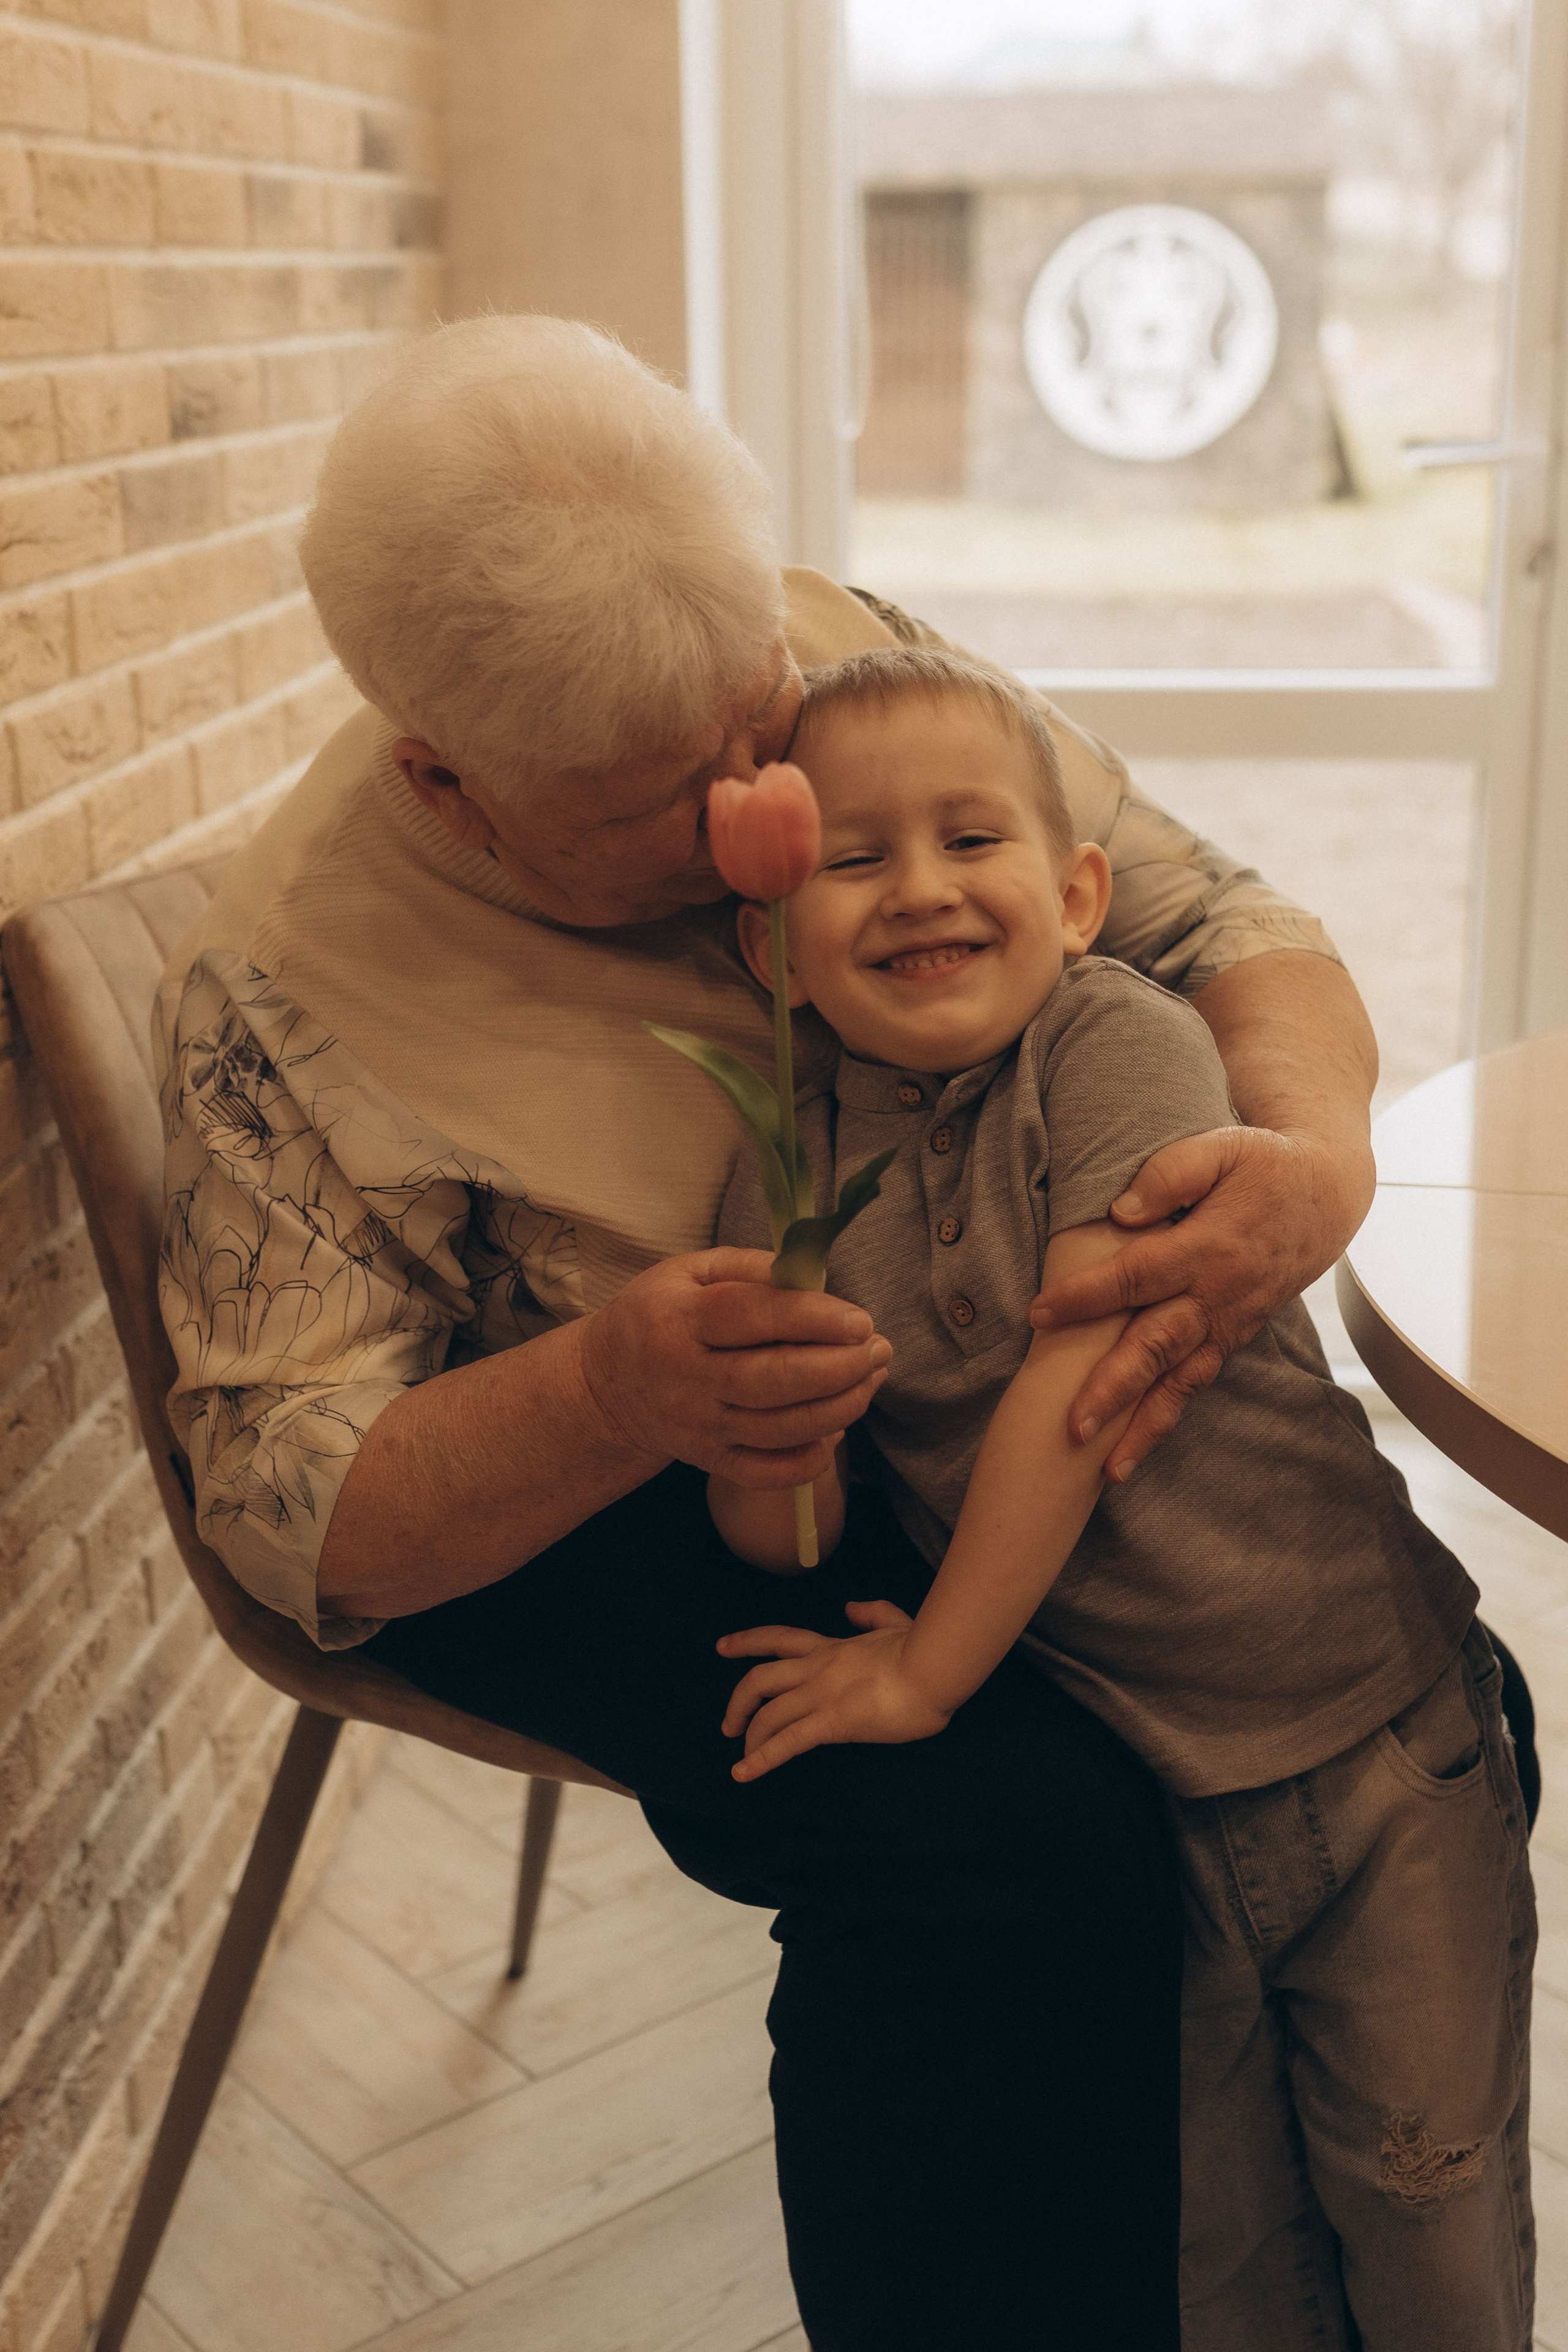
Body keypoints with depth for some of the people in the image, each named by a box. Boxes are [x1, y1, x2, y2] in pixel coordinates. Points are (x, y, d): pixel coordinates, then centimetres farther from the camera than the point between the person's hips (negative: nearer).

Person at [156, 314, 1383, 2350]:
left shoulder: (843, 658, -10)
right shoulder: (285, 995, -19)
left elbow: (1213, 918, -5)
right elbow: (290, 1504, -17)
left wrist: (1316, 1145, -29)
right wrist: (610, 1394, -39)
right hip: (587, 1513, -4)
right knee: (1025, 1838, -31)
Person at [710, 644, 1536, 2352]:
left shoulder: (1122, 1044, -14)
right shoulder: (792, 1166, -4)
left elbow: (1082, 1369, -22)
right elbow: (777, 1543, -5)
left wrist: (929, 1664, -18)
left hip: (1371, 1723, -2)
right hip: (1119, 1770, 3)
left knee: (1423, 2178, 11)